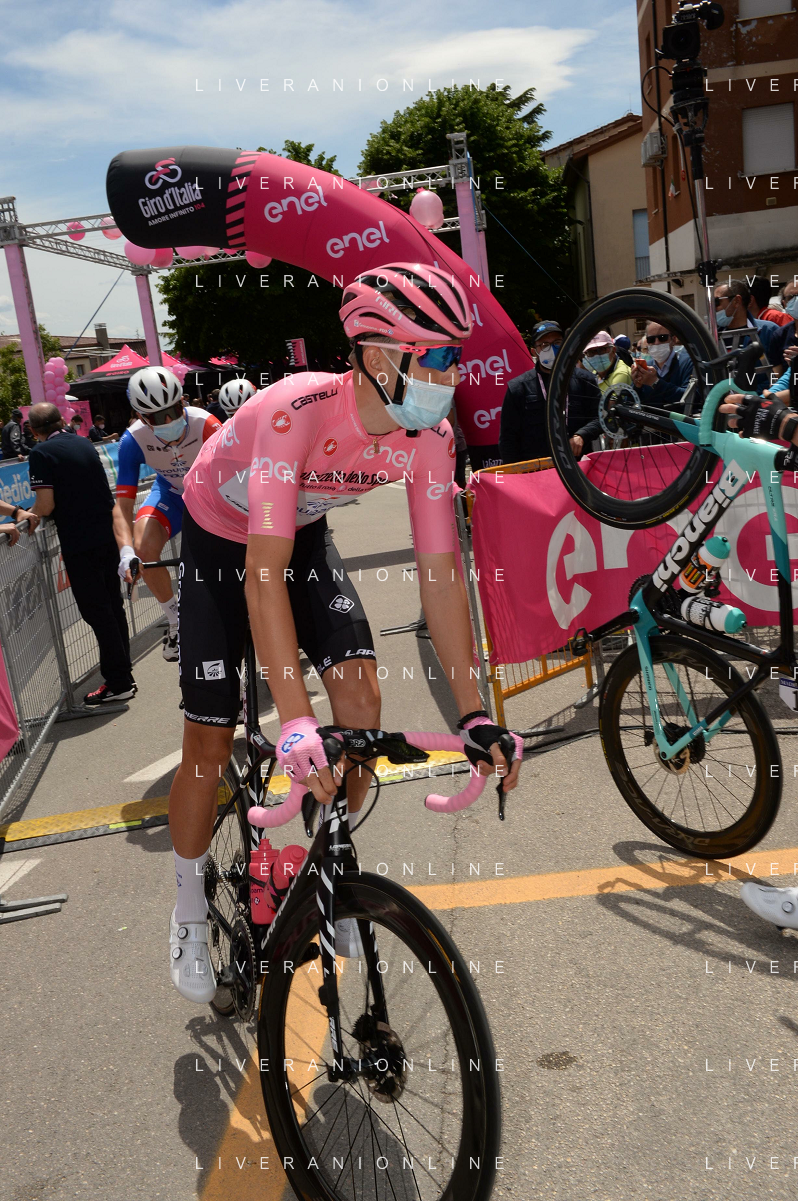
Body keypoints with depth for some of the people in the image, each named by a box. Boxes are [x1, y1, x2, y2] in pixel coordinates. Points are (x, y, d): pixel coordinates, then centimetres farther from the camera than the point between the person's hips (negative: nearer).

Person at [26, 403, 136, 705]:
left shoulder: (41, 453, -10)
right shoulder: (84, 444, 11)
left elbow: (46, 505, -16)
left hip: (79, 543, -7)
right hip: (108, 534, 7)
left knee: (96, 612, -1)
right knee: (112, 606, 16)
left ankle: (118, 683, 3)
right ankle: (123, 667, 27)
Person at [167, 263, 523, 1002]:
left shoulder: (429, 437, -23)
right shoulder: (297, 412, -39)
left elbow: (439, 572, -21)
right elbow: (263, 572, -44)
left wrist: (474, 714, -24)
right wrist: (295, 724, -51)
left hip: (303, 534, 4)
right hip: (221, 540, -4)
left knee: (361, 692, -13)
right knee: (210, 744, -4)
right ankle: (190, 910, 22)